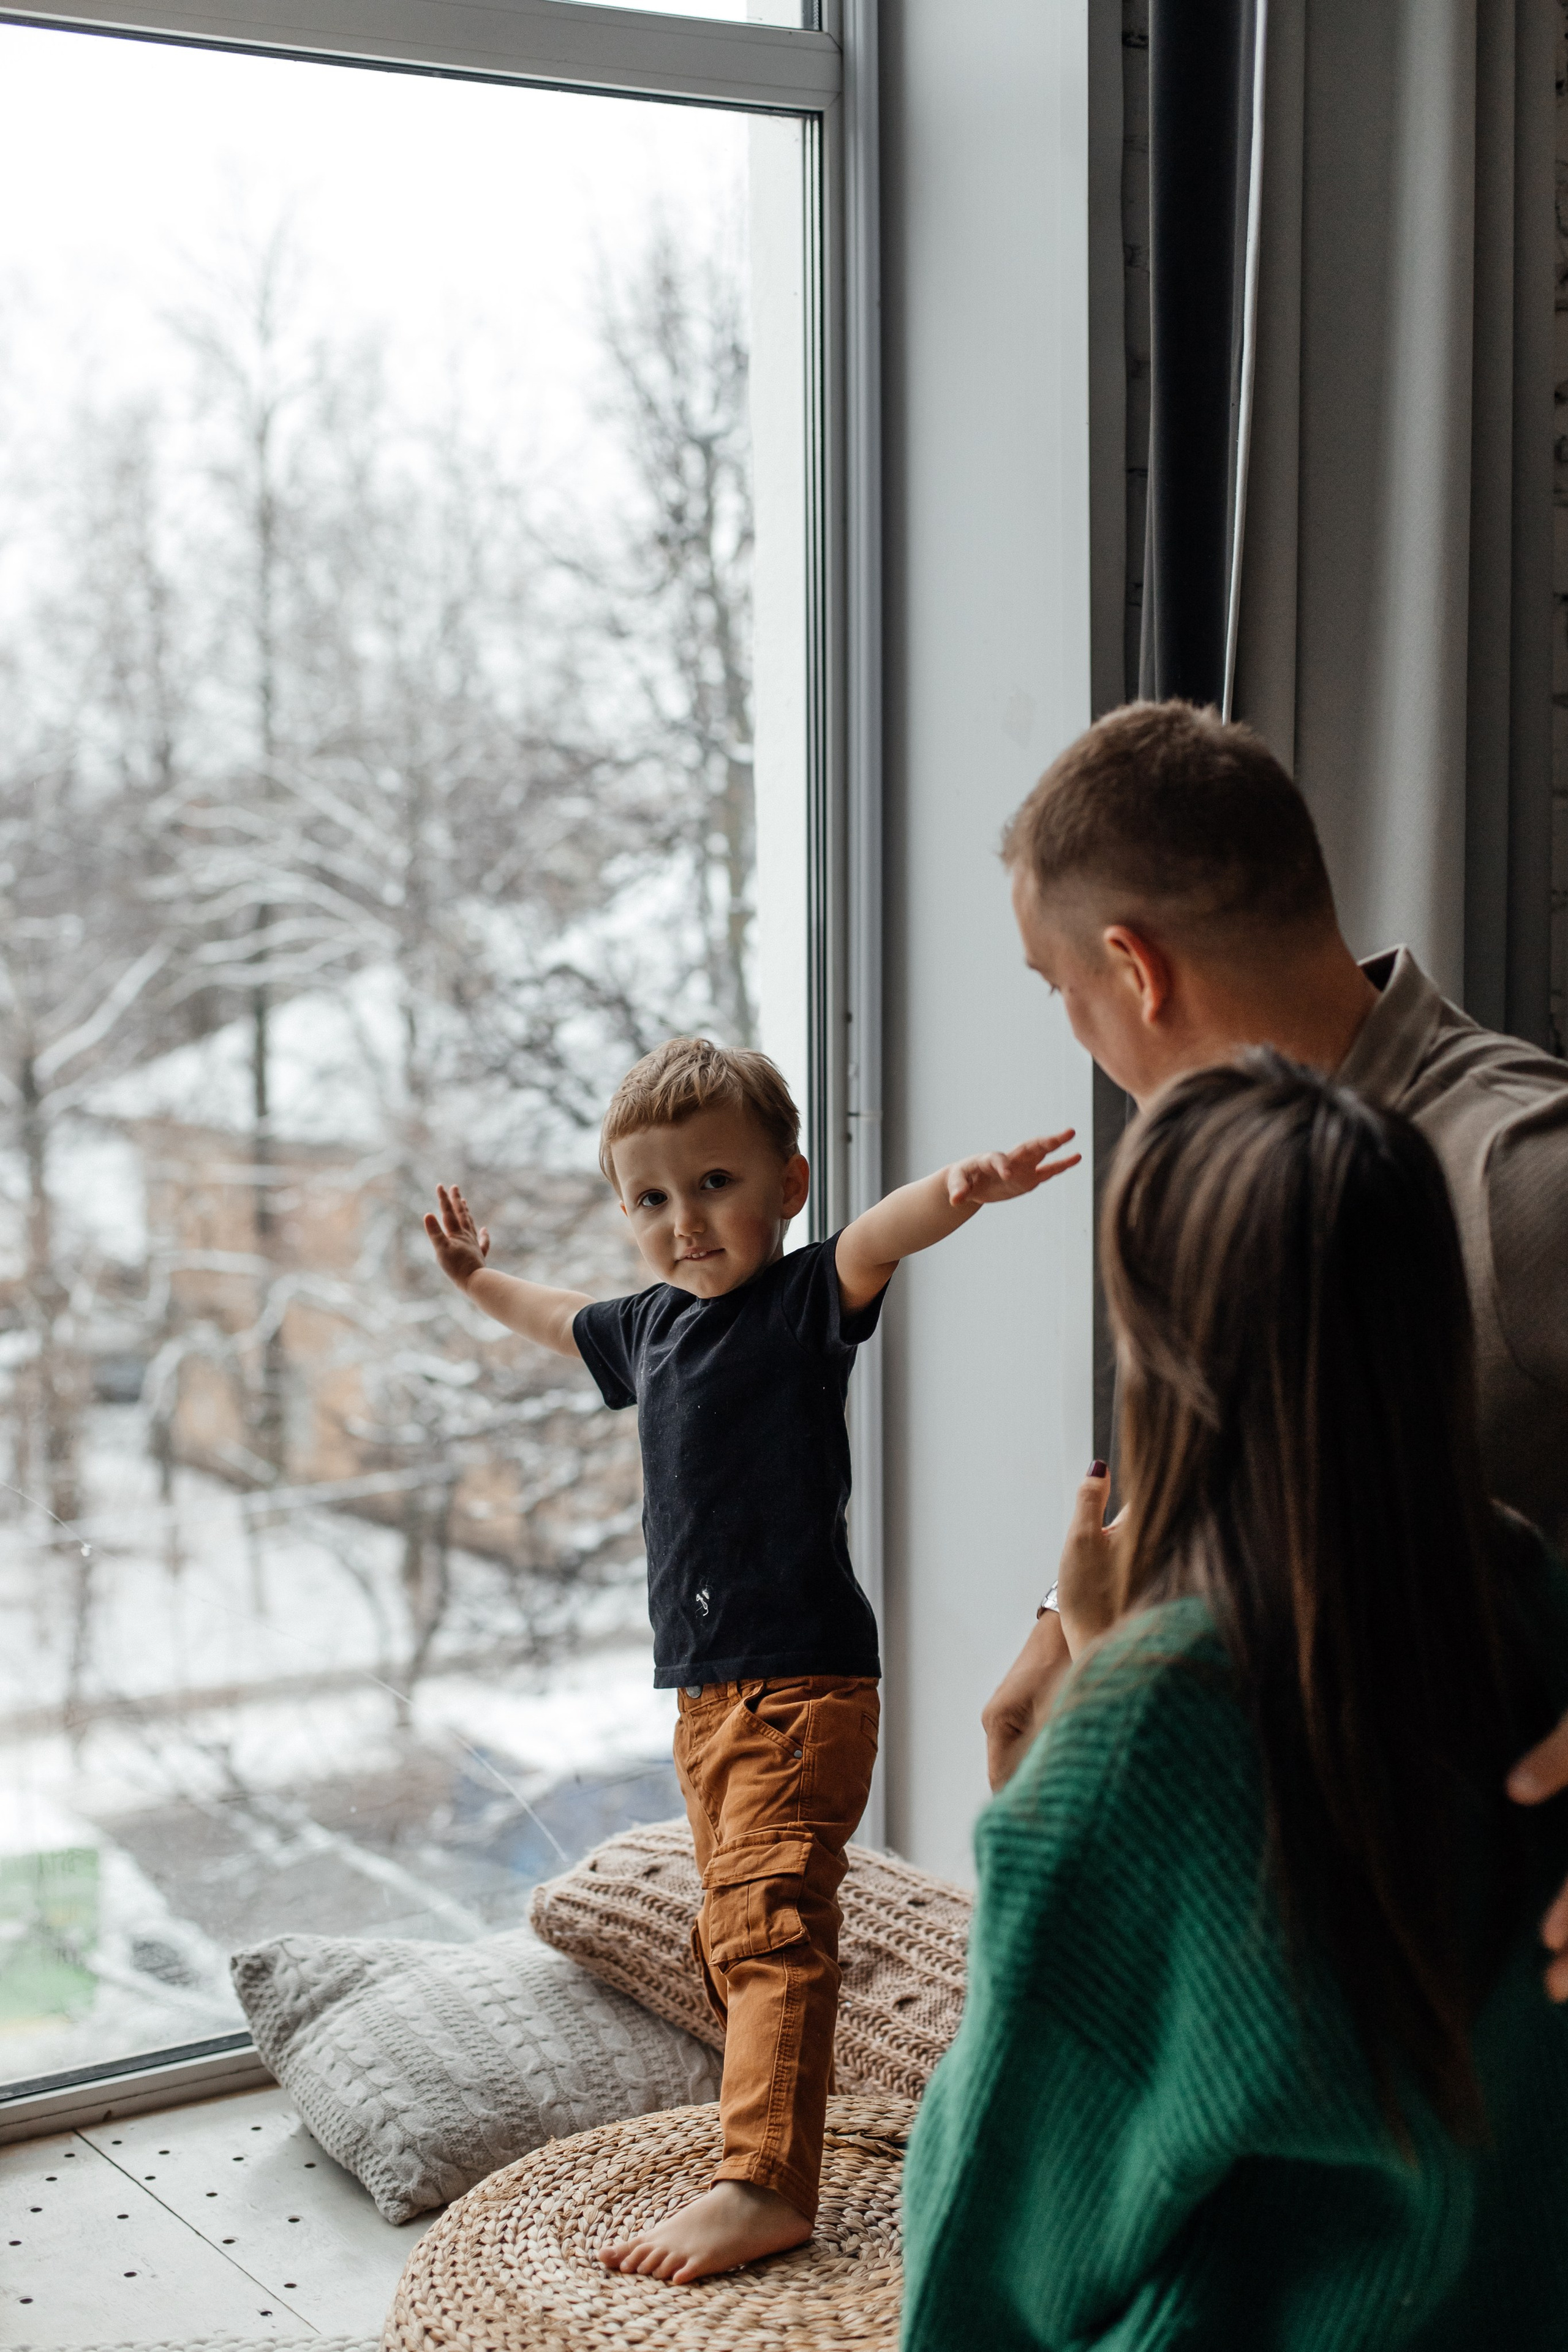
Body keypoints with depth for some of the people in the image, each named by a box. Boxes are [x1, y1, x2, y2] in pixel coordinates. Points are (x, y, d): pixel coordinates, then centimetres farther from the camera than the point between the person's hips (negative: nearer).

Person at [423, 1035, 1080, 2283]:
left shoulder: (804, 1301, -11)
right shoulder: (648, 1324, 12)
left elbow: (877, 1240, -34)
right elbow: (564, 1319, 36)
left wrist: (961, 1189, -54)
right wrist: (478, 1276, 50)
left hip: (805, 1678, -9)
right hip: (706, 1689, 9)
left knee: (769, 1919, -17)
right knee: (733, 1933, 15)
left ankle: (765, 2183, -20)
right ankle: (783, 2123, 29)